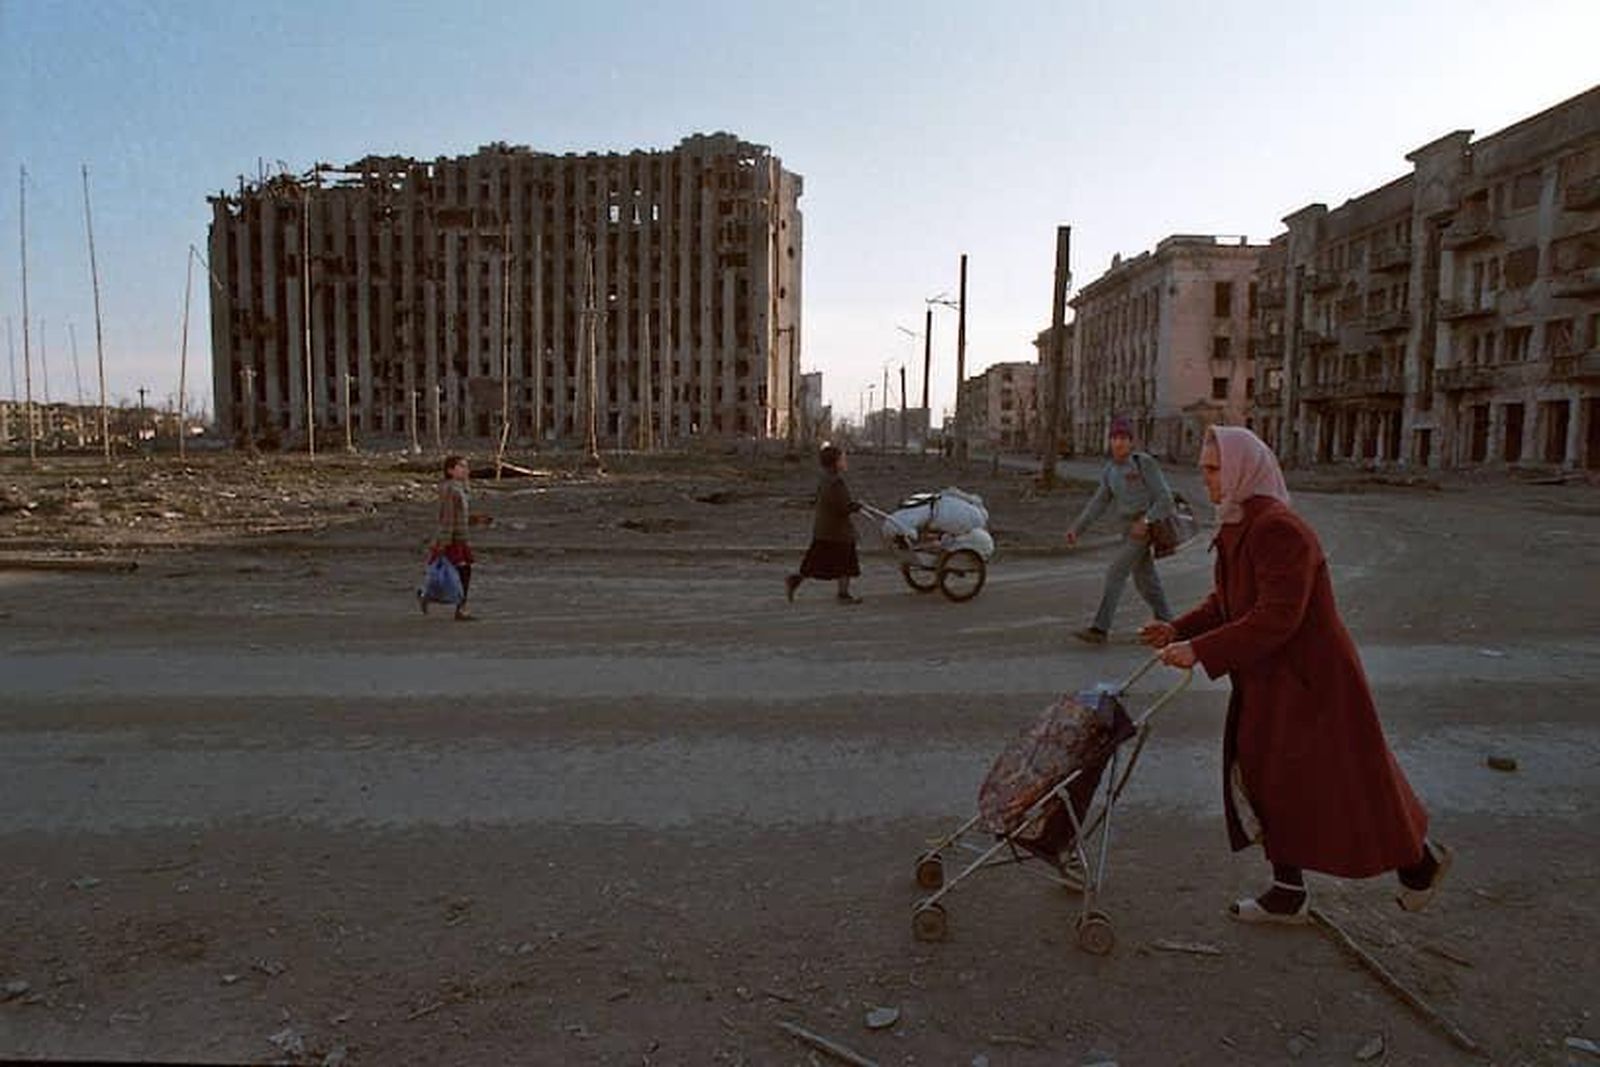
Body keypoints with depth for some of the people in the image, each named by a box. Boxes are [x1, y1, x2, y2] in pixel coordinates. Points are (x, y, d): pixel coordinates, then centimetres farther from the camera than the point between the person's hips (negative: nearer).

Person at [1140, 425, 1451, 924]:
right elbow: (1226, 602, 12)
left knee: (1344, 786, 7)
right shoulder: (1238, 527, 6)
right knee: (1267, 778, 14)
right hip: (1268, 681, 9)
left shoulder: (1279, 529, -25)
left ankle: (1420, 856, 34)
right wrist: (1179, 630, -2)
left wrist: (1201, 650, -30)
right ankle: (1288, 893, 28)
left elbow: (1277, 618, -30)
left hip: (1312, 680, -9)